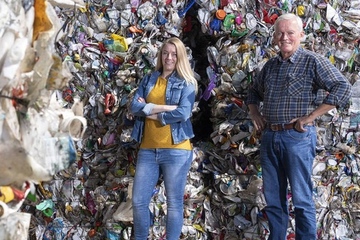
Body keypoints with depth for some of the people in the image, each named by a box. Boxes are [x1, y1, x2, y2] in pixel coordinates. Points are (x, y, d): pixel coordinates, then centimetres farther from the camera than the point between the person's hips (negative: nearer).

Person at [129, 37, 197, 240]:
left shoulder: (186, 83, 1)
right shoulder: (149, 80, 12)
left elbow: (183, 113, -15)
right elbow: (134, 107, -2)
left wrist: (150, 111, -7)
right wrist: (164, 108, -13)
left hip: (176, 150, -4)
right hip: (148, 149, 4)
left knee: (174, 203, 4)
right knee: (139, 201, 6)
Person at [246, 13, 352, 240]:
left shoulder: (312, 61, -7)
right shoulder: (270, 65, 13)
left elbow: (343, 88, -18)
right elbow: (254, 92, 30)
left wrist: (310, 117, -18)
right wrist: (255, 114, 11)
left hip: (298, 137, -6)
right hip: (269, 137, 6)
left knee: (301, 199, -1)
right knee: (273, 198, 12)